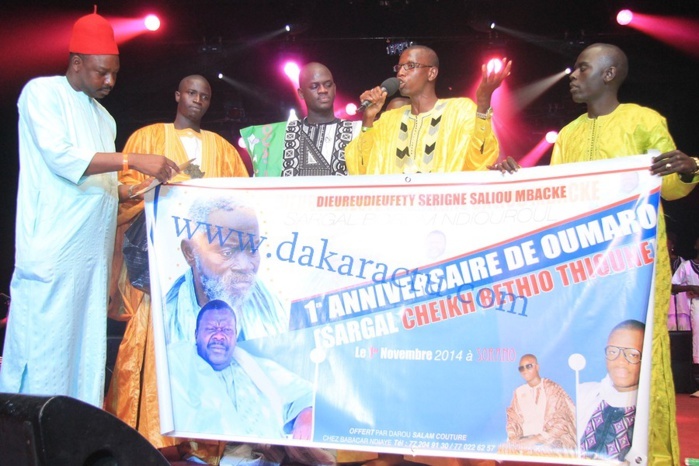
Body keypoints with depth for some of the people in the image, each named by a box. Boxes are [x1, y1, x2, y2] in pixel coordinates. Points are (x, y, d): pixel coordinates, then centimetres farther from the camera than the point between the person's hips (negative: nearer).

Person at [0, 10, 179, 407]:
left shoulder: (103, 116, 21)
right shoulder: (42, 93, 0)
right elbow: (61, 158, -15)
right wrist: (133, 160, -20)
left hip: (93, 252, 7)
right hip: (51, 251, -7)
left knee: (87, 352, 6)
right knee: (44, 349, -6)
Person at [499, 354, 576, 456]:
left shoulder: (552, 388, -2)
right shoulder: (519, 392, 13)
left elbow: (560, 423, -9)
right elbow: (513, 419, 13)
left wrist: (537, 439, -19)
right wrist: (512, 437, -9)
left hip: (552, 439, -4)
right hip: (526, 440, 4)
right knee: (505, 449, -24)